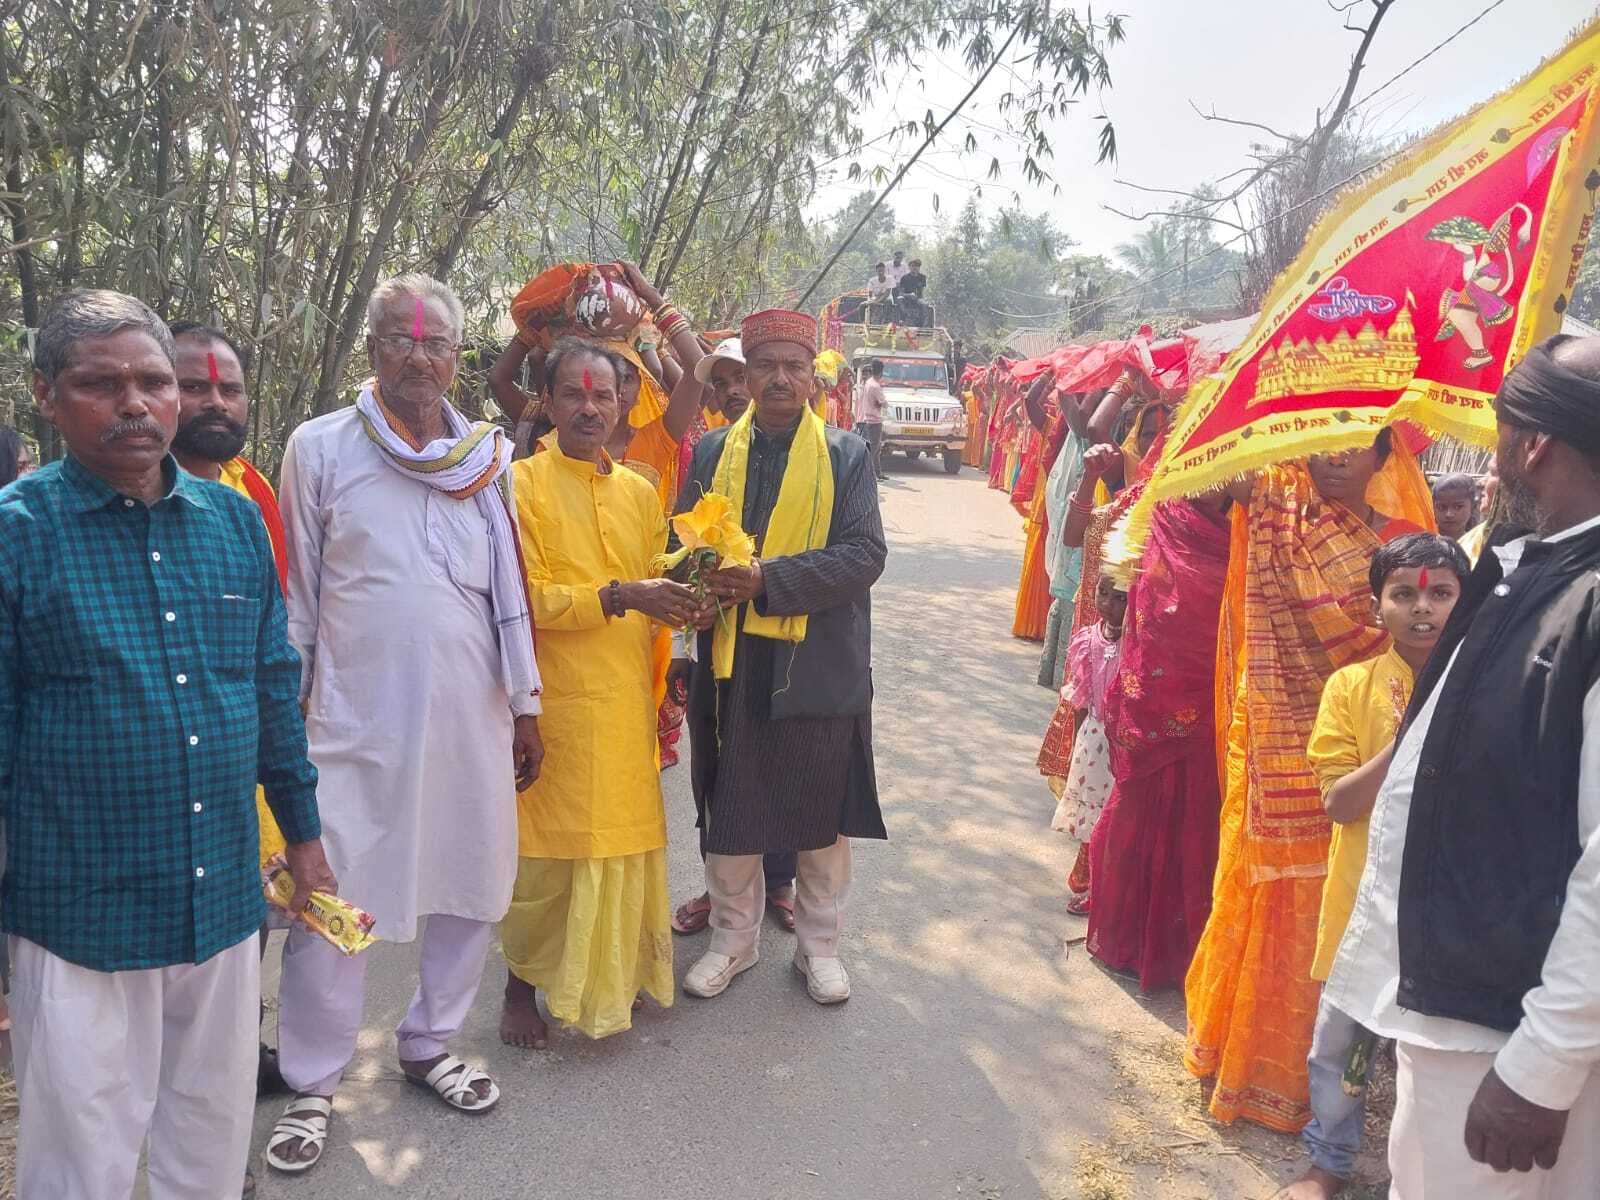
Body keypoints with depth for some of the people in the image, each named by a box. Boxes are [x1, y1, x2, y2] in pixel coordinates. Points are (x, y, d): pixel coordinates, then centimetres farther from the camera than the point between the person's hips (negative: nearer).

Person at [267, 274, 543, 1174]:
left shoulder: (488, 456, 6)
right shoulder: (321, 448, -2)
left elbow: (509, 590, 9)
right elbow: (298, 595, 2)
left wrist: (527, 704, 9)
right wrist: (285, 712, 3)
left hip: (471, 715, 3)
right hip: (357, 719, -3)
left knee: (470, 886, 11)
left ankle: (429, 1044, 32)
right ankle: (314, 1085, 21)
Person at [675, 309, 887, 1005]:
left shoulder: (846, 455, 1)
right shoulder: (712, 452, 7)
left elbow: (866, 554, -9)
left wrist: (769, 577, -20)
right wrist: (701, 589, -14)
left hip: (819, 662, -1)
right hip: (732, 661, 2)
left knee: (823, 812, 10)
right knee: (729, 810, 11)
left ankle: (818, 943, 30)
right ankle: (732, 939, 31)